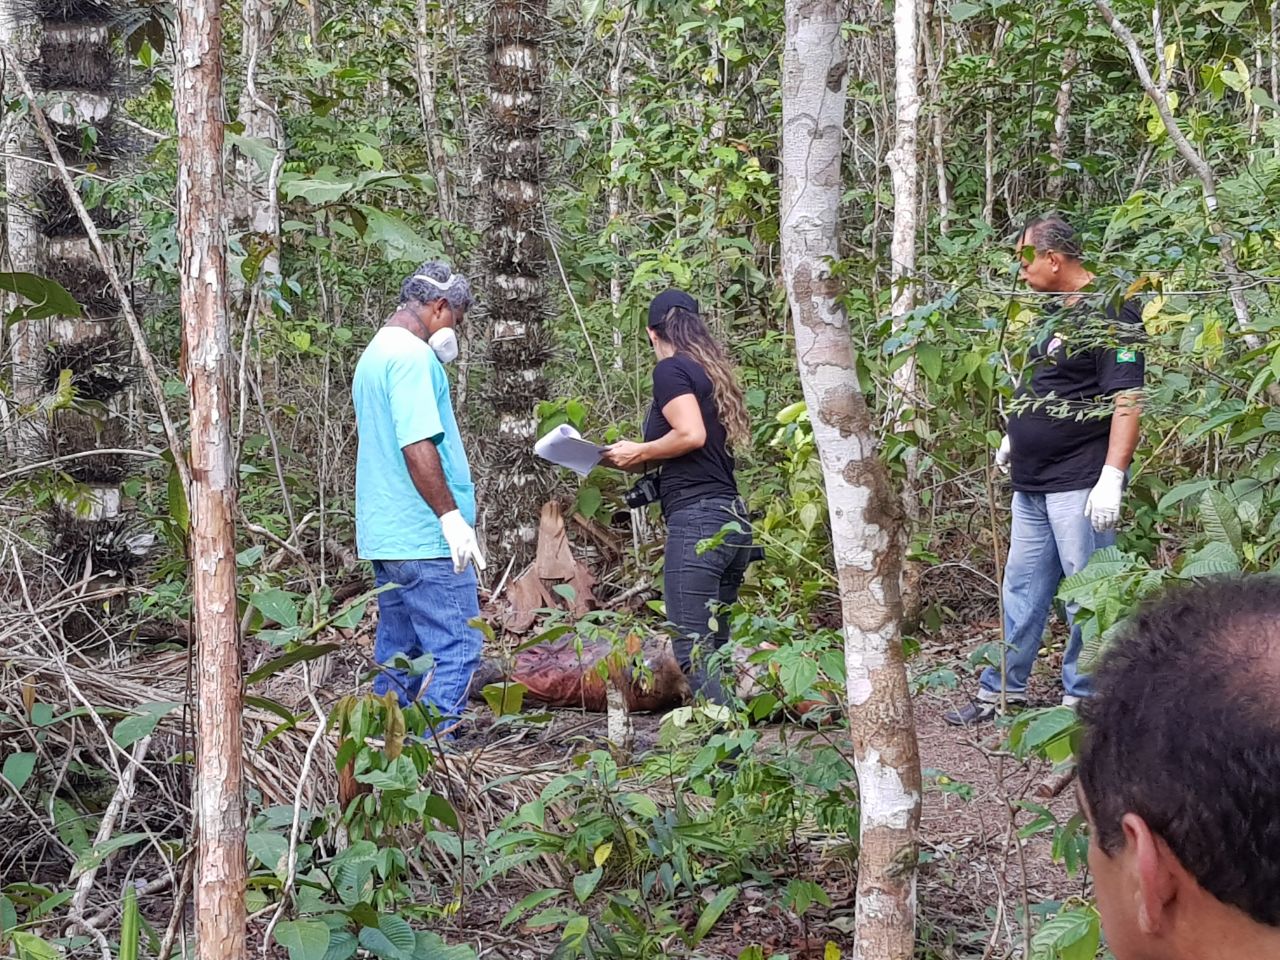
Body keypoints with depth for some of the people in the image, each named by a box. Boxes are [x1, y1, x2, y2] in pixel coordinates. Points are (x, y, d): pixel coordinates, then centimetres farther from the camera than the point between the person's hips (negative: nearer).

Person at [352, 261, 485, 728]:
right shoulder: (412, 357, -13)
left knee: (399, 657, 14)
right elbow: (417, 445, -22)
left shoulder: (374, 354, 20)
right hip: (424, 537, -10)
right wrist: (451, 516, -19)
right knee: (455, 651, -8)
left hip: (384, 534, 10)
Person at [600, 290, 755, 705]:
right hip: (734, 519, 9)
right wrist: (646, 463, 18)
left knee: (692, 648, -11)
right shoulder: (714, 372, 21)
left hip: (696, 517, -9)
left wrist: (639, 453, -3)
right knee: (712, 647, 11)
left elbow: (691, 434, -17)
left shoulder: (671, 369, -3)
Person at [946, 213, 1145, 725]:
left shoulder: (1109, 313, -15)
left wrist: (1111, 477, -26)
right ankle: (1002, 691, 23)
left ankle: (1082, 699, 9)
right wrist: (1016, 438, 25)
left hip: (1079, 486, -10)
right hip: (1033, 484, 10)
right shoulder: (1057, 312, 14)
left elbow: (1127, 399, -21)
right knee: (1022, 591, 14)